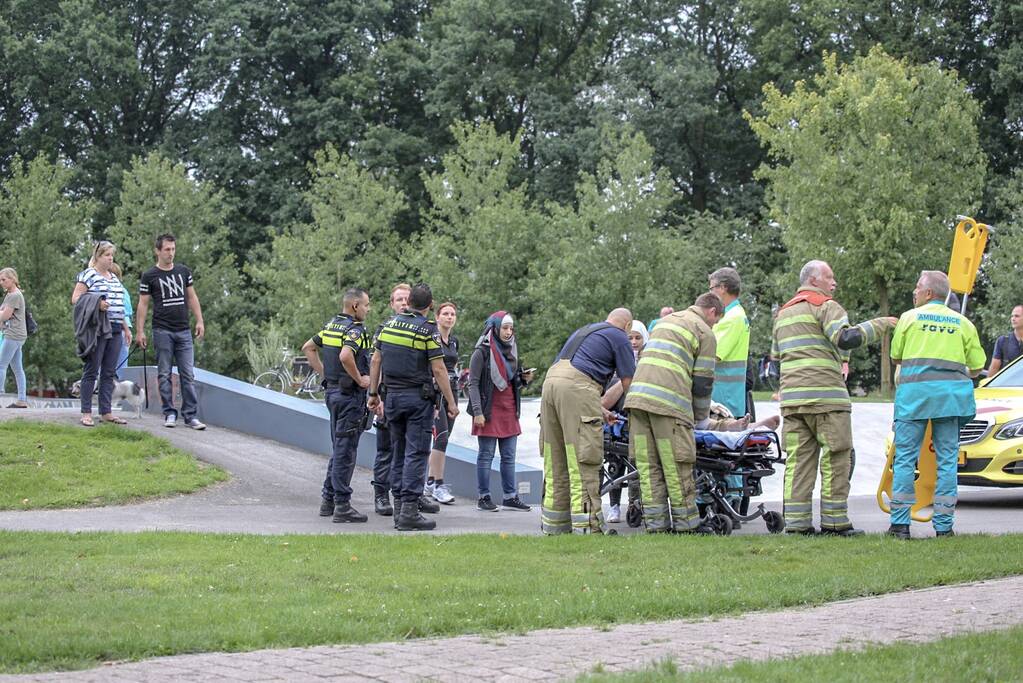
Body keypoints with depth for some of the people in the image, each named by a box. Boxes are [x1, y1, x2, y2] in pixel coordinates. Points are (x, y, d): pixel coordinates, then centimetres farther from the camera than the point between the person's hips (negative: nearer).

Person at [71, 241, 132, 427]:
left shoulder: (114, 278, 21)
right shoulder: (87, 275, -2)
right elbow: (75, 299, -8)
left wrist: (126, 328, 24)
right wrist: (96, 303, -23)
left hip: (115, 330, 7)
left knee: (109, 373, 6)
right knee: (91, 371, -5)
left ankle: (106, 412, 10)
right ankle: (86, 413, -3)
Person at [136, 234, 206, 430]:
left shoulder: (184, 272, 11)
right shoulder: (149, 276, 1)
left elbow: (192, 298, 15)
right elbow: (143, 304, 1)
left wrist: (200, 321, 6)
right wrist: (140, 331, -4)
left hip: (183, 331, 3)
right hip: (162, 331, -3)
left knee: (188, 375, -1)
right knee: (164, 375, 2)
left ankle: (191, 415, -1)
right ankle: (169, 414, 8)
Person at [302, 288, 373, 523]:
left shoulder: (331, 325, 11)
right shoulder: (354, 330, -16)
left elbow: (308, 347, 20)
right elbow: (345, 356, -33)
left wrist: (324, 373, 17)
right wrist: (360, 379, -19)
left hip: (332, 389, 9)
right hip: (350, 394, -9)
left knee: (338, 448, 17)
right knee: (346, 450, -5)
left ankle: (328, 499, 21)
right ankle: (342, 505, -4)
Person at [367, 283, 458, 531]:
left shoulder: (389, 324, 6)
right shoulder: (427, 330, -11)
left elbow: (376, 360, 10)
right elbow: (438, 370, -13)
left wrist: (374, 393, 18)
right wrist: (451, 402, -7)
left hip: (392, 396, 6)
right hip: (418, 398, -6)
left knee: (398, 453, 13)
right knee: (416, 453, -5)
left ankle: (399, 508, 14)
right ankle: (409, 511, -10)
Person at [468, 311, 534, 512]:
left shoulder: (511, 350, 14)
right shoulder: (482, 352, -7)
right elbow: (473, 383, -10)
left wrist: (524, 379, -1)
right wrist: (477, 412, -17)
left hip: (509, 410, 6)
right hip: (489, 411, -6)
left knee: (509, 456, 7)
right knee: (486, 455, -1)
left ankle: (510, 497, 11)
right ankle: (483, 497, 4)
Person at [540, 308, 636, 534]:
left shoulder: (584, 331, 32)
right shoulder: (619, 337, 9)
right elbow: (628, 382, 7)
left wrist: (600, 409, 35)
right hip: (576, 389, -8)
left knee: (555, 464, 12)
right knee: (583, 461, -7)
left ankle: (553, 524, 15)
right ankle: (587, 526, -10)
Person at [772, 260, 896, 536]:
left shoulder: (783, 313, 24)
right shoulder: (825, 306, -2)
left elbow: (776, 355, 29)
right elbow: (846, 338, -18)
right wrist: (879, 325, -9)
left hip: (791, 397, 7)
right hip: (825, 395, -7)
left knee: (798, 459, 5)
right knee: (836, 458, -1)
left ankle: (796, 521, 0)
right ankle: (834, 521, -2)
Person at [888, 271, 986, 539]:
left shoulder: (910, 317, 8)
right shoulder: (963, 323, 13)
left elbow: (895, 357, 14)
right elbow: (977, 366, 12)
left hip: (914, 390, -1)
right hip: (951, 393, 2)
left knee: (905, 457, 2)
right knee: (947, 460, 4)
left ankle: (900, 523, -3)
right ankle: (943, 525, 2)